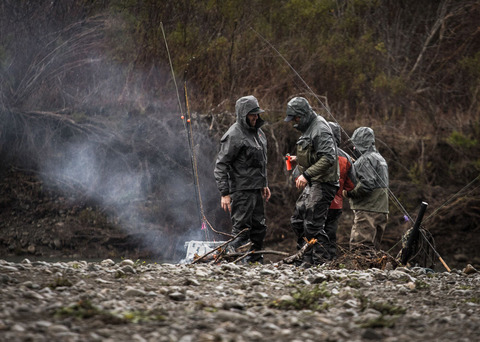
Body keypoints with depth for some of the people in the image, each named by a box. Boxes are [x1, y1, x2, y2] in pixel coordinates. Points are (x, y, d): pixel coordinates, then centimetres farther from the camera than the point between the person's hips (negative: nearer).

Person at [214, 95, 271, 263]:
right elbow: (221, 165, -16)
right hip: (241, 190, -9)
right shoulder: (234, 136, -15)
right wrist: (225, 193, -20)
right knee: (241, 230, -9)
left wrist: (264, 185, 22)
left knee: (259, 228, 13)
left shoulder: (258, 132, 13)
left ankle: (256, 262, 22)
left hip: (256, 189, 9)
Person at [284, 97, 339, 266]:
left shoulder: (320, 129, -16)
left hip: (323, 184, -11)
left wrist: (306, 174, -27)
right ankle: (306, 261, 18)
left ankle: (322, 263, -8)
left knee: (313, 224, -13)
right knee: (298, 221, 13)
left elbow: (328, 158, -25)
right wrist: (298, 159, 12)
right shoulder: (308, 128, 16)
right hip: (312, 183, 11)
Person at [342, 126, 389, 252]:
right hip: (381, 210, 10)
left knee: (359, 247, -14)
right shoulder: (380, 158, 23)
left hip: (367, 211, -10)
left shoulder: (366, 159, -10)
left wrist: (349, 193, -8)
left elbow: (367, 184, -22)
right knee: (373, 248, 12)